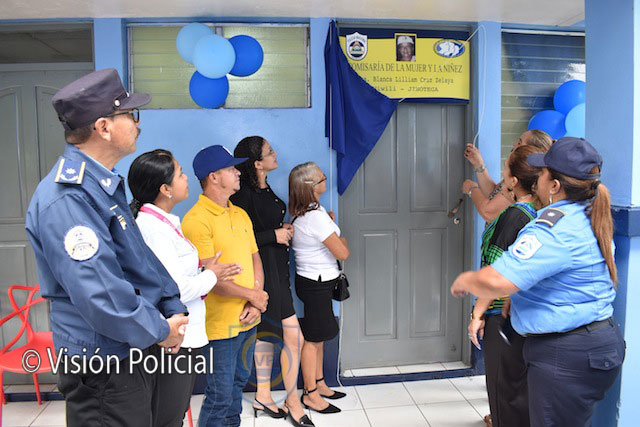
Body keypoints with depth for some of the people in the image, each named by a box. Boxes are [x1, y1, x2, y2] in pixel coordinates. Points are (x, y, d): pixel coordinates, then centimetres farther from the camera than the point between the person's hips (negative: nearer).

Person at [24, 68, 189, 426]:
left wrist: (173, 309, 3)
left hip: (139, 352, 10)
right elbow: (97, 292, -30)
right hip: (103, 365, -9)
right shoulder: (66, 198, -25)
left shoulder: (106, 184, 8)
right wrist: (159, 330, -17)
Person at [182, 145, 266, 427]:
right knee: (220, 396, 4)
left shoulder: (240, 215, 9)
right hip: (220, 323, -8)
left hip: (248, 319, 8)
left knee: (238, 382, 23)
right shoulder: (196, 220, -16)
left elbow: (255, 260, 9)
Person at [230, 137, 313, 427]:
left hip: (275, 269, 10)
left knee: (266, 332, 17)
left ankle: (263, 396, 31)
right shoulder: (245, 195, -18)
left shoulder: (263, 189, 12)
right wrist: (274, 235, -16)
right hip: (264, 271, -10)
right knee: (293, 338, -4)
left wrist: (283, 228, 5)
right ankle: (293, 401, 15)